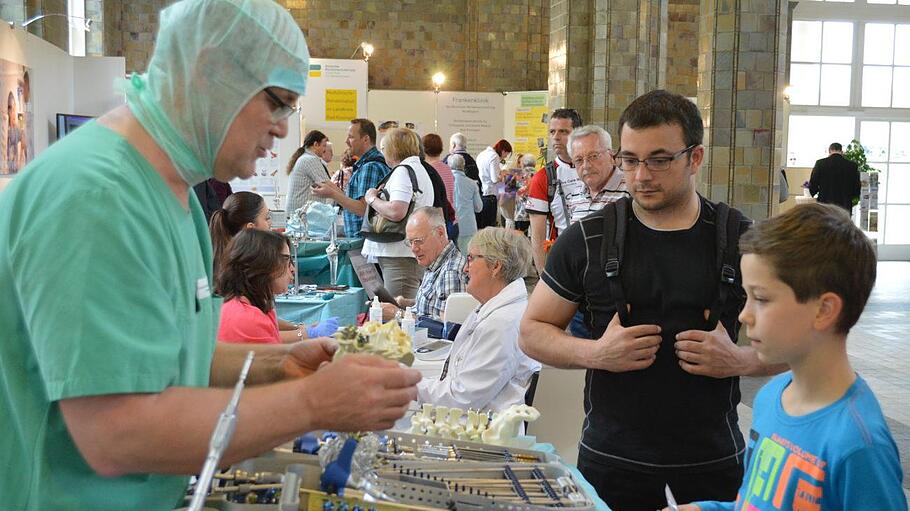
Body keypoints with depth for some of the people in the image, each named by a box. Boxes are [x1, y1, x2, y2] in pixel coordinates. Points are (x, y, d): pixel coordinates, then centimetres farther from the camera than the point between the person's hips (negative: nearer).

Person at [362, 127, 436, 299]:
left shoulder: (403, 171, -9)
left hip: (401, 256, -10)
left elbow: (396, 212, -23)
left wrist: (372, 199, -7)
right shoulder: (419, 169, 23)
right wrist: (380, 197, 17)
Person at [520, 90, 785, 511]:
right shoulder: (587, 239, -3)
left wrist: (739, 360, -15)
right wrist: (595, 353, -16)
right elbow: (532, 332, 2)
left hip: (714, 461, 1)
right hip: (610, 460, 0)